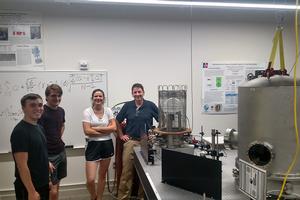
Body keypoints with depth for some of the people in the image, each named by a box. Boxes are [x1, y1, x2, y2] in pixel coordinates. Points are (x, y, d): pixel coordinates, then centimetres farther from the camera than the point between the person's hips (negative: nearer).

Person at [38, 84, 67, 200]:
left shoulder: (61, 110, 6)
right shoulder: (42, 112, -16)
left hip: (61, 152, 7)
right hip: (49, 155, -7)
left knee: (57, 185, 18)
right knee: (52, 191, -4)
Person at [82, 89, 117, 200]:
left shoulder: (108, 110, 5)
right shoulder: (87, 111, -5)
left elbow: (114, 127, -5)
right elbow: (87, 131, -13)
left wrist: (96, 128, -12)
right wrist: (106, 131, -10)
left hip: (107, 145, 3)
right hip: (93, 145, -3)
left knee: (102, 176, 14)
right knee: (90, 179, -7)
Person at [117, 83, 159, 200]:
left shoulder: (151, 105, -1)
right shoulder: (127, 106, 2)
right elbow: (117, 121, 13)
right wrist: (121, 135, 9)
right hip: (131, 141, 0)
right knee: (126, 170, 1)